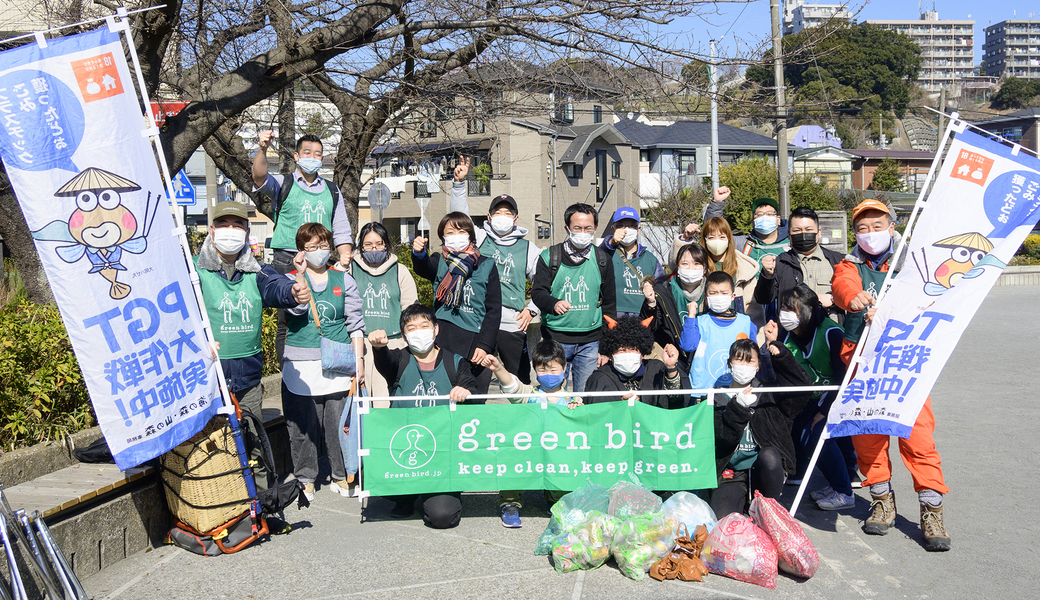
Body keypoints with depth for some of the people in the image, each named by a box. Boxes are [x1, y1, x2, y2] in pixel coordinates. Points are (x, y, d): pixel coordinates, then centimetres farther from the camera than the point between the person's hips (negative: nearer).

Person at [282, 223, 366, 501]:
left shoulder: (343, 280, 10)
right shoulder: (291, 278, 7)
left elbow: (355, 322, 9)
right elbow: (297, 308, -13)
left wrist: (359, 358, 2)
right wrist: (300, 274, -13)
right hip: (301, 366, -1)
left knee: (339, 423, 3)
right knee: (303, 425, 2)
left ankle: (341, 476, 18)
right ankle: (305, 478, 18)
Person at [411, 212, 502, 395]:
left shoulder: (486, 265, 8)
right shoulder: (439, 263, 9)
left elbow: (494, 310, 4)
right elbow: (423, 269, -16)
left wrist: (485, 345, -6)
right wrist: (419, 253, -39)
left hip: (476, 345, 0)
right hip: (444, 344, 0)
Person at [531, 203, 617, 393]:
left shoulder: (603, 260, 6)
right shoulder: (550, 256, 1)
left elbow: (609, 305, 10)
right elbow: (537, 292, -4)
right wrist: (554, 304, -28)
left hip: (590, 342, 1)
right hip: (555, 338, -1)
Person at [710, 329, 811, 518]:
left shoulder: (768, 393, 8)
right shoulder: (719, 397, 4)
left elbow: (801, 384, -6)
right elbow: (723, 438, -8)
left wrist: (776, 348, -8)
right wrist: (738, 407, -24)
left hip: (764, 472, 3)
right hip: (732, 475, -2)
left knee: (768, 454, -34)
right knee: (722, 518, -30)